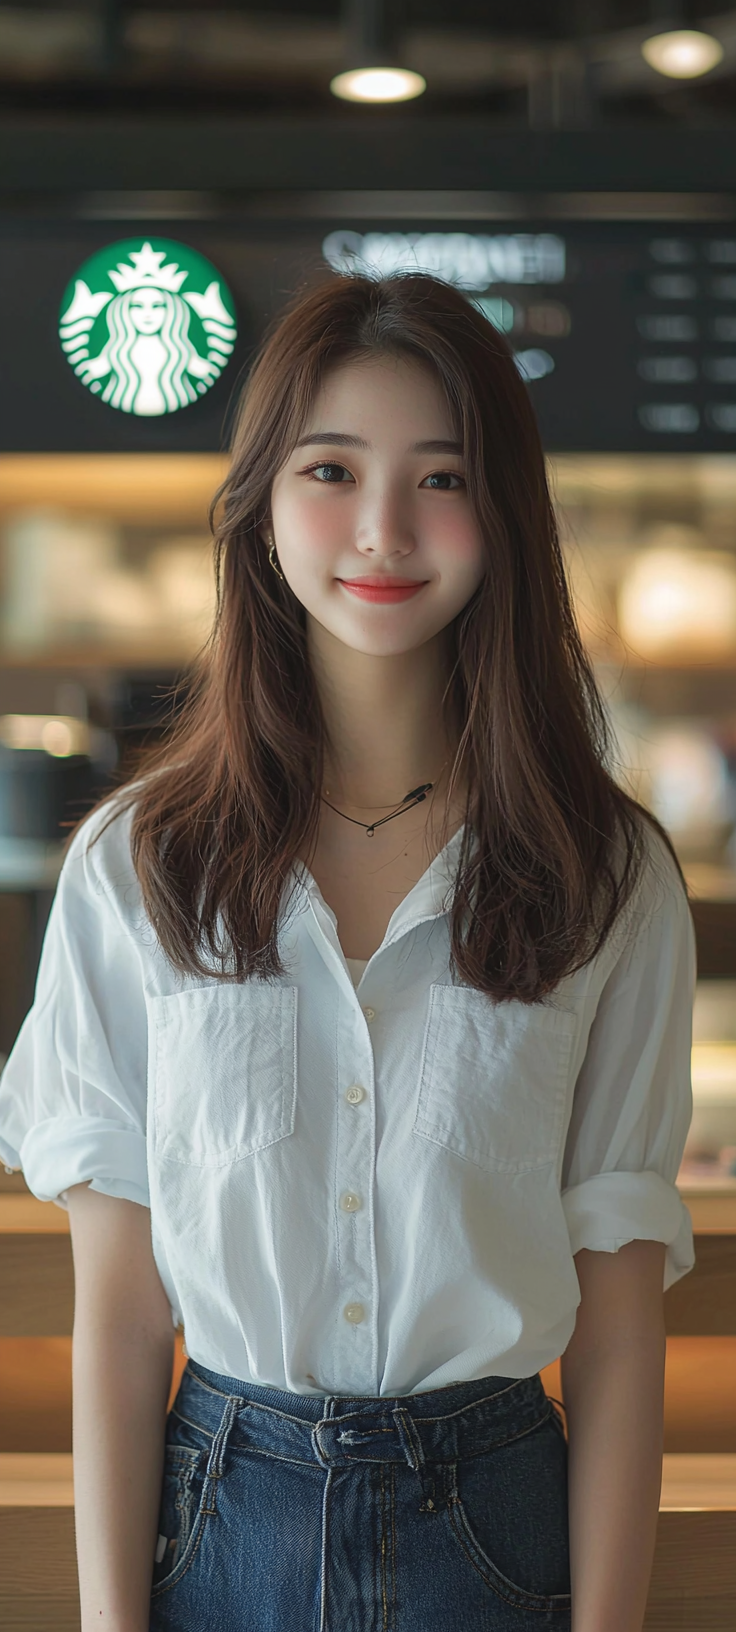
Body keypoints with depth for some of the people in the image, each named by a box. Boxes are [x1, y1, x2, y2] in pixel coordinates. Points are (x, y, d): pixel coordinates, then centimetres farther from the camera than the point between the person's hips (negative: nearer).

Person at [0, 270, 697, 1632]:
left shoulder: (611, 880, -6)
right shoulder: (136, 865, -5)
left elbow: (618, 1323, -5)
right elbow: (117, 1302, -5)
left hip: (496, 1517, 0)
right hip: (222, 1509, 0)